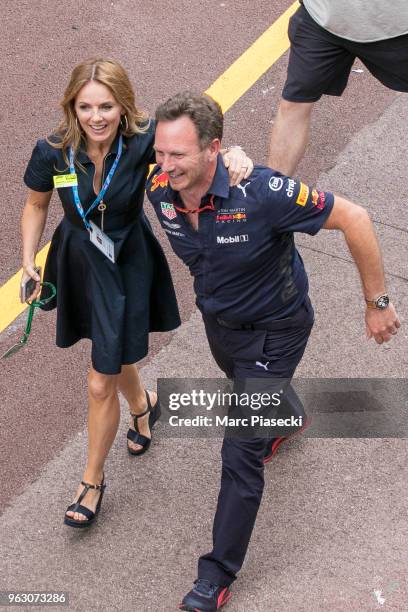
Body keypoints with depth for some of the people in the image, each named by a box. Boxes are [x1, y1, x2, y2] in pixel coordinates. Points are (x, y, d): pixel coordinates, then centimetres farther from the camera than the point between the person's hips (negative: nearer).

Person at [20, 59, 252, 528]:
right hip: (77, 262, 3)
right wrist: (28, 261, -7)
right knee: (112, 355, 26)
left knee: (101, 383, -2)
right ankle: (143, 405, 61)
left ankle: (93, 479, 23)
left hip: (129, 265, -3)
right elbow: (36, 205, -1)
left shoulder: (143, 141, -25)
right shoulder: (52, 152, -18)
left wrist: (233, 154, -48)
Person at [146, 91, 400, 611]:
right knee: (251, 390, 35)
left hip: (273, 329, -6)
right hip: (217, 319, 6)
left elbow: (353, 219, -28)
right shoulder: (159, 189, -22)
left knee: (241, 452, -6)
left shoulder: (261, 193, -39)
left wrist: (377, 303, -21)